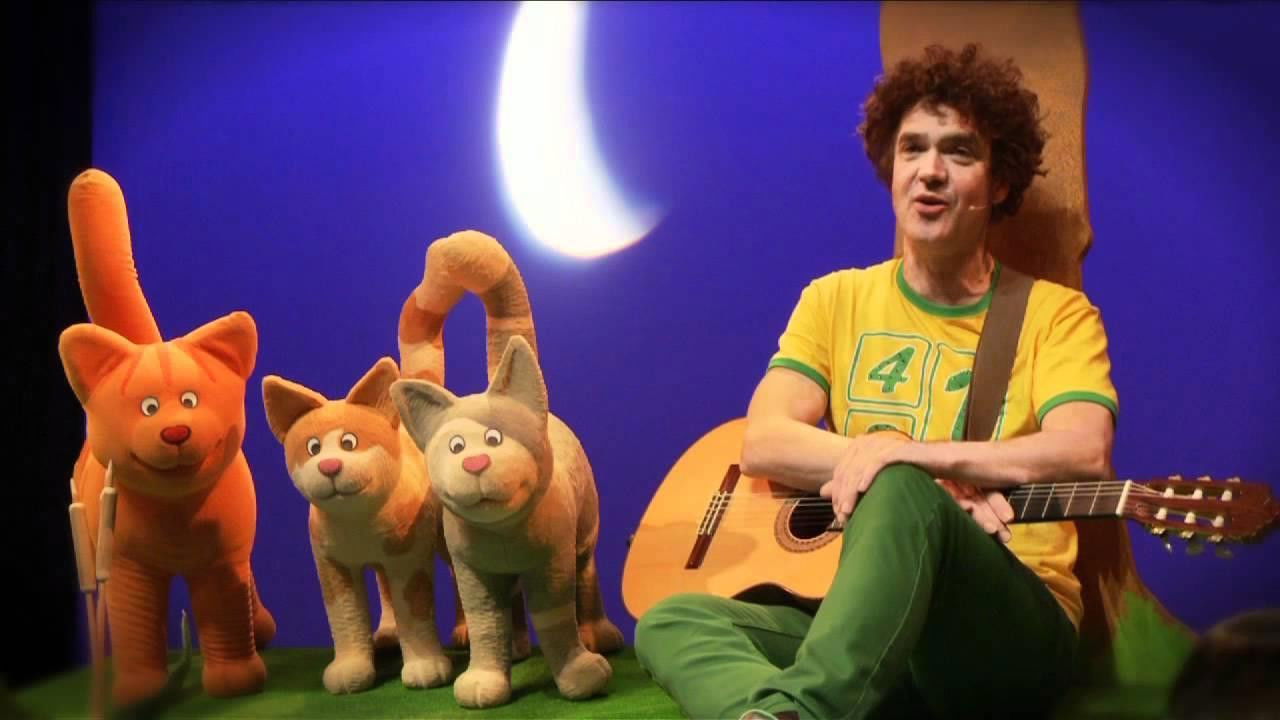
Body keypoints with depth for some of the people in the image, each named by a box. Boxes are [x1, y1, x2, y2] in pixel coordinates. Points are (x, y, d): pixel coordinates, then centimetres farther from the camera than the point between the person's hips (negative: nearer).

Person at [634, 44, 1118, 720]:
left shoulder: (1055, 313, 6)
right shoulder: (837, 299, 15)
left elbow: (1083, 454, -13)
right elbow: (763, 443, 0)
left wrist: (903, 457, -22)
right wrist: (939, 484, -13)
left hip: (1011, 630, -3)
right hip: (863, 619, 4)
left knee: (901, 494, -36)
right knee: (670, 621, -24)